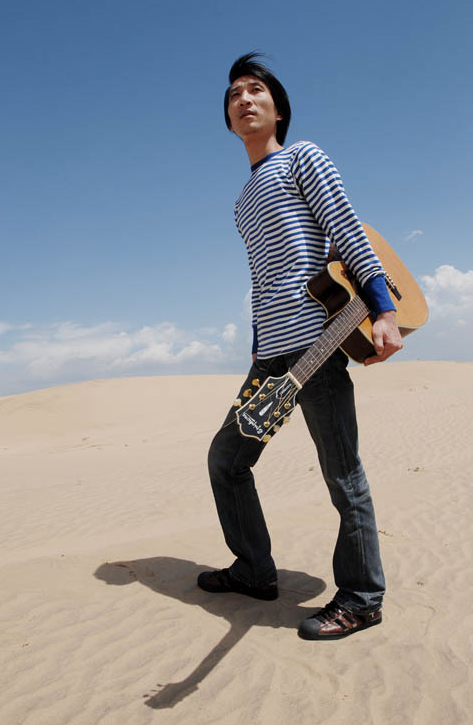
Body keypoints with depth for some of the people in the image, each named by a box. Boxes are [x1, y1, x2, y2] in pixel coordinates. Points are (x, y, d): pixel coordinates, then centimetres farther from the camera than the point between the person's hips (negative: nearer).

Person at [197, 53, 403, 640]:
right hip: (271, 354, 8)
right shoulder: (244, 202, 28)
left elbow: (349, 232, -4)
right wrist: (258, 355, 20)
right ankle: (255, 571, 25)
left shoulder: (301, 157, 7)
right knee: (226, 456, 11)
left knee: (341, 474, -4)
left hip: (315, 338, -8)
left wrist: (384, 311, -14)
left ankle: (360, 599, 11)